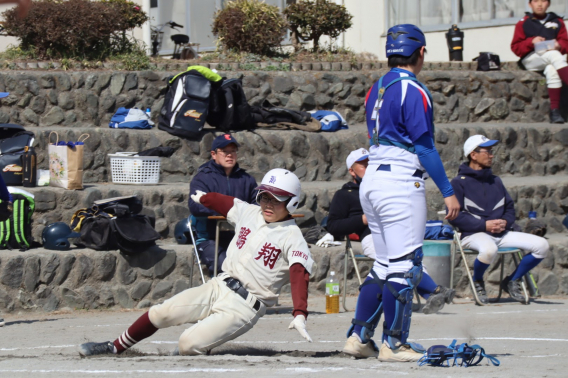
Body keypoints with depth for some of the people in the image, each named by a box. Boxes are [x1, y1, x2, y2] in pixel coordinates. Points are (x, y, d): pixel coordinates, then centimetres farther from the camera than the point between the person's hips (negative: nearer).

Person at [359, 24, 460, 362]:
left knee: (384, 265, 15)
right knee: (405, 267, -6)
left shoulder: (377, 89, 14)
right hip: (402, 182, -9)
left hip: (372, 180, 9)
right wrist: (448, 191, -13)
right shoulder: (413, 90, -12)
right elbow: (424, 147, -15)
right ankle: (393, 344, -7)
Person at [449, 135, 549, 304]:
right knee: (489, 250, -42)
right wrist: (484, 225, -16)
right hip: (474, 235, -6)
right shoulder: (459, 182, -1)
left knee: (541, 245, -10)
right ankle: (477, 282, -8)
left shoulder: (495, 181, 21)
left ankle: (512, 281, 9)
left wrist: (505, 222, -2)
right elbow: (455, 216, -9)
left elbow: (509, 208, 22)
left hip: (501, 233, 6)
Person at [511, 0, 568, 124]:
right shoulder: (523, 23, 13)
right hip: (531, 59, -2)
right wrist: (531, 42, -12)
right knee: (554, 55, -34)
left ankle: (555, 111, -42)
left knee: (551, 70, -37)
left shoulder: (557, 22, 18)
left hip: (553, 56, 2)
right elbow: (516, 47, 6)